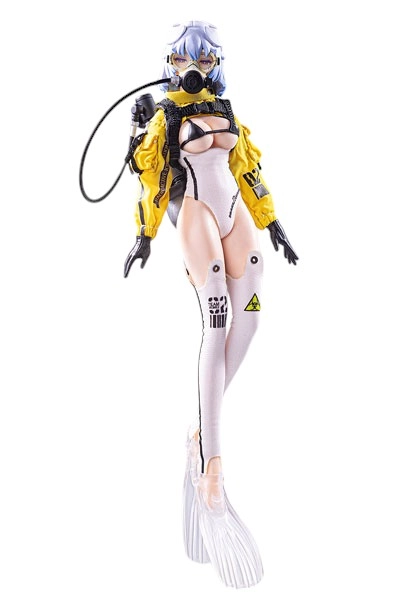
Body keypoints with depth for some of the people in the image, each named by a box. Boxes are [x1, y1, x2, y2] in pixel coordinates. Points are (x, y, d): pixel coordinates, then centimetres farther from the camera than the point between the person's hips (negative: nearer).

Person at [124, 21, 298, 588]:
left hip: (237, 214, 6)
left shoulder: (227, 112, 19)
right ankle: (211, 473, -24)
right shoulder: (165, 116, 5)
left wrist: (271, 222, 16)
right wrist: (145, 234, -2)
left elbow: (249, 167, 20)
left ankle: (204, 433, 8)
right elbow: (151, 176, 2)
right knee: (217, 323, -20)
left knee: (246, 318, -5)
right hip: (197, 216, -6)